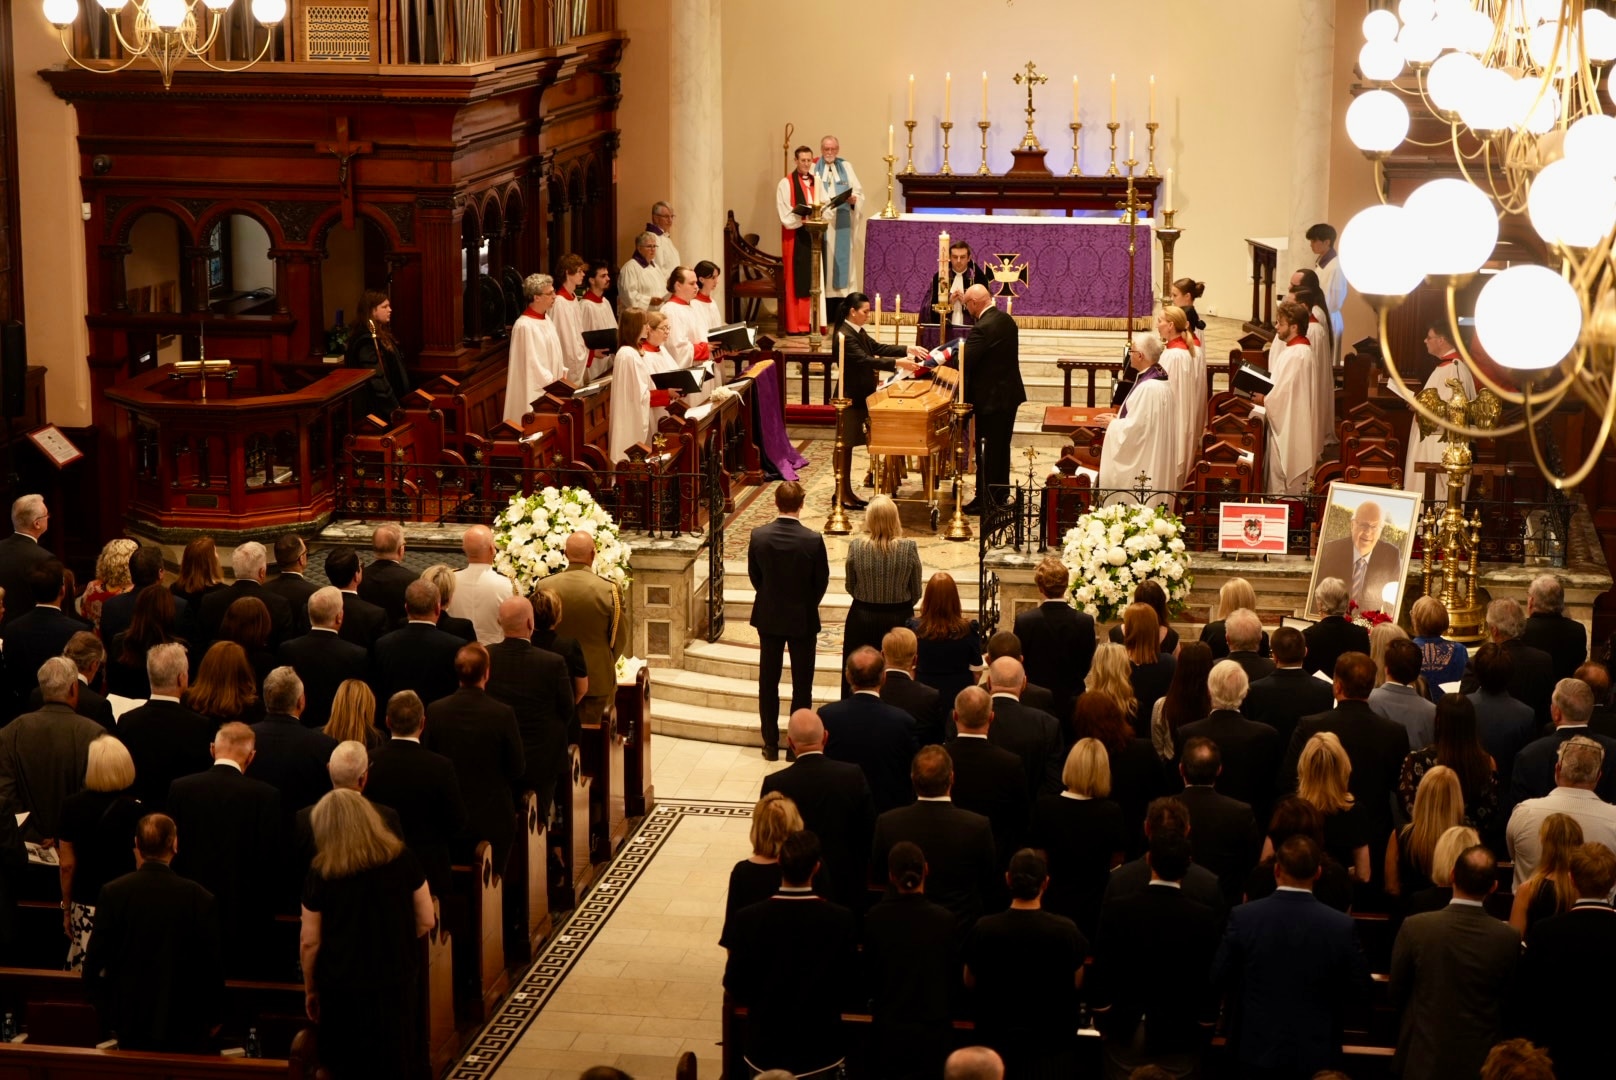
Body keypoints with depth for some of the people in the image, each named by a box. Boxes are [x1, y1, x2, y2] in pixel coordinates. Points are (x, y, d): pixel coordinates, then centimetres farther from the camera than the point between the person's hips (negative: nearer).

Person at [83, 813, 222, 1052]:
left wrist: (110, 1011, 10)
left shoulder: (113, 892, -8)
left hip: (130, 1025, 2)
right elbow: (214, 970, -6)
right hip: (185, 1027, -2)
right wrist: (207, 1019, 9)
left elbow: (93, 965, -5)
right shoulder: (200, 899, -11)